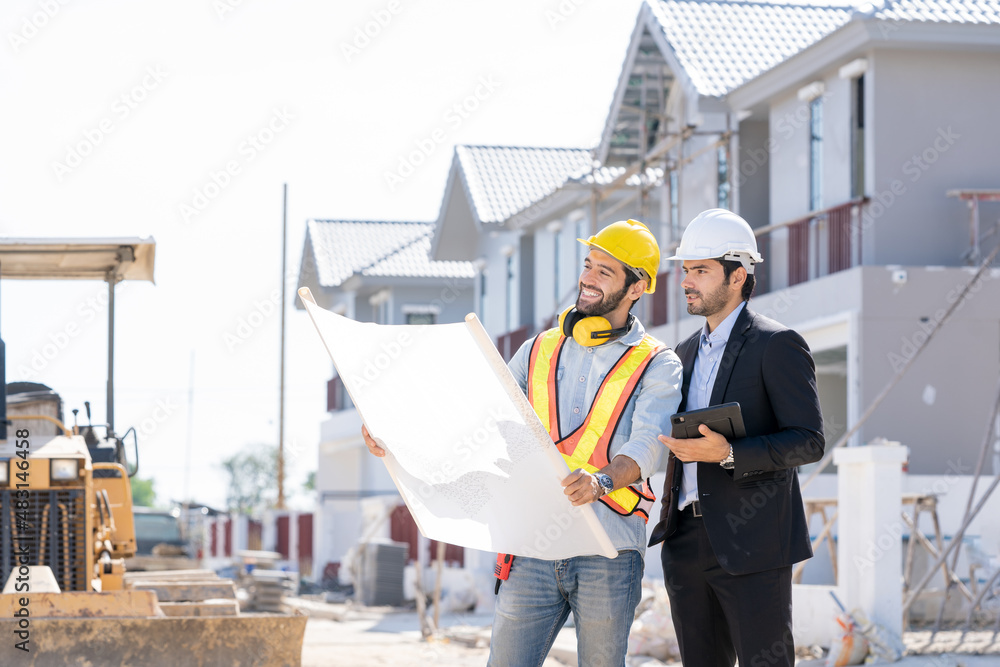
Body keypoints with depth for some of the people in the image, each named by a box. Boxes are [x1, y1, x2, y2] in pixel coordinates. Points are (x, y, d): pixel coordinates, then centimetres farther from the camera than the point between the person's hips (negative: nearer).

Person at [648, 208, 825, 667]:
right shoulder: (687, 352, 18)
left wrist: (728, 454, -22)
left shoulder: (777, 345, -6)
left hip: (750, 545, -7)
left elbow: (809, 441, -12)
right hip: (687, 543, 7)